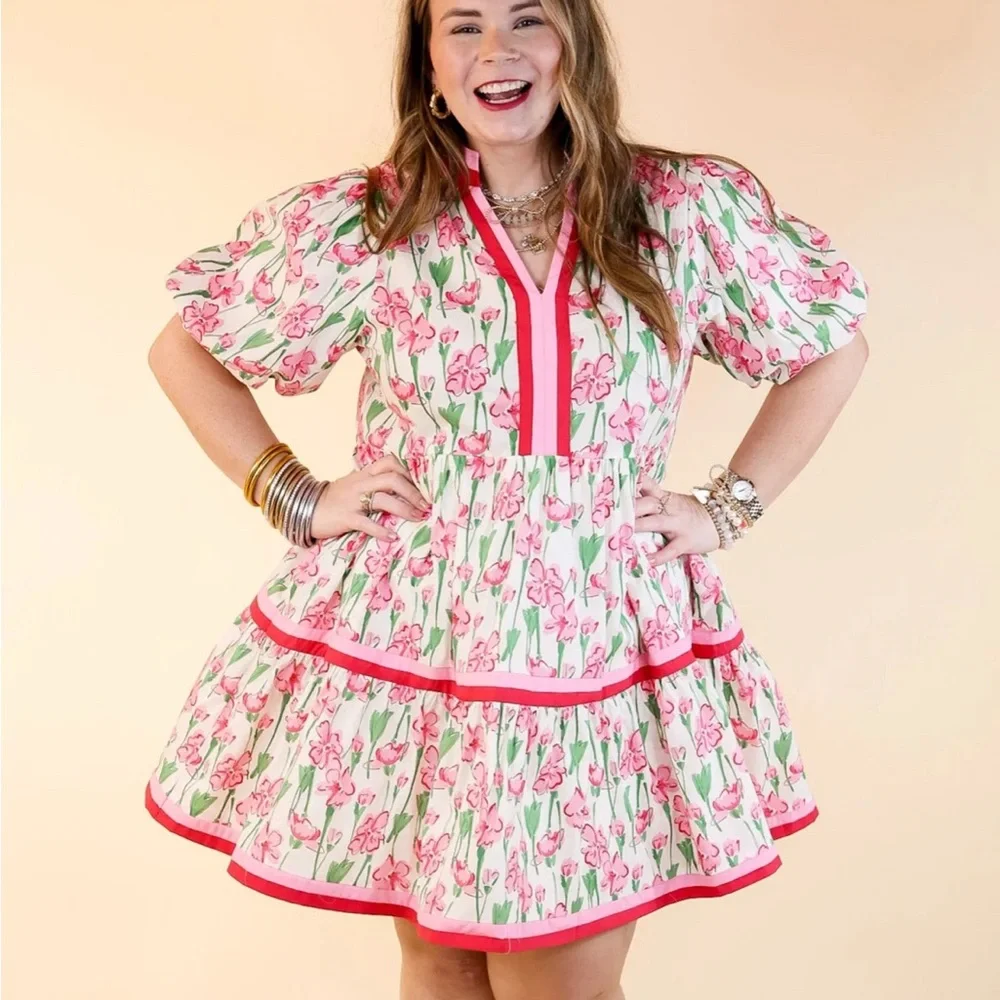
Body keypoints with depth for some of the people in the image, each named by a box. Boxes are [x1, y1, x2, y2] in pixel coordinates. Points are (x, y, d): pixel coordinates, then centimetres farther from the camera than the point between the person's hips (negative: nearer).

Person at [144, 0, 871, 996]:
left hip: (603, 642, 0)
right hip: (406, 641, 0)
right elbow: (184, 348, 8)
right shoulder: (365, 224, -2)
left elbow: (833, 347, 12)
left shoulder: (691, 211, -1)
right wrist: (293, 496, 0)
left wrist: (726, 507, 3)